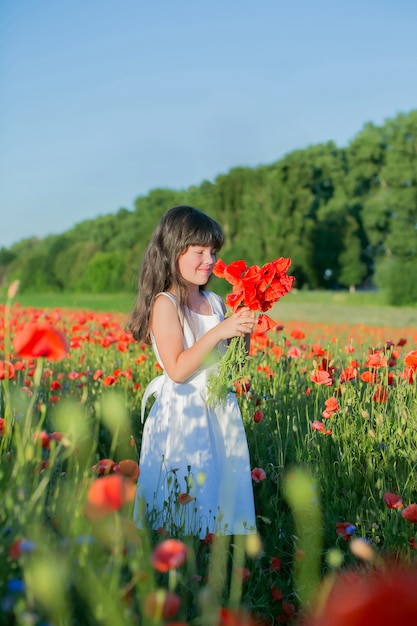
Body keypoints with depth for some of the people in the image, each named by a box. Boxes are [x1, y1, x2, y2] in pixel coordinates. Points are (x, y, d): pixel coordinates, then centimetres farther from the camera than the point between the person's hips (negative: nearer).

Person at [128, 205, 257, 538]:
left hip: (220, 410, 6)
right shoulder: (165, 304, -12)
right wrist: (218, 332, -22)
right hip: (182, 415, -6)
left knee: (222, 489, 13)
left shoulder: (215, 301, 6)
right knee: (184, 499, 1)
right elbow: (177, 370, -19)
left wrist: (242, 332, -5)